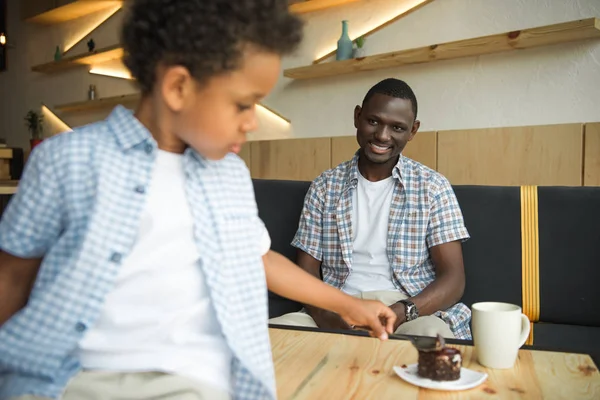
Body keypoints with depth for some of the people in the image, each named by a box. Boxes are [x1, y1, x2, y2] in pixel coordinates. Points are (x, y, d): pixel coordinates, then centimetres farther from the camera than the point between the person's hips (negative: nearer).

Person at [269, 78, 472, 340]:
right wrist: (324, 314, -15)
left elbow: (453, 279, -2)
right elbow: (307, 272, 7)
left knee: (432, 335, -35)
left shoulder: (433, 188, 4)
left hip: (415, 311, -1)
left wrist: (401, 312, -22)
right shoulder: (325, 187, 9)